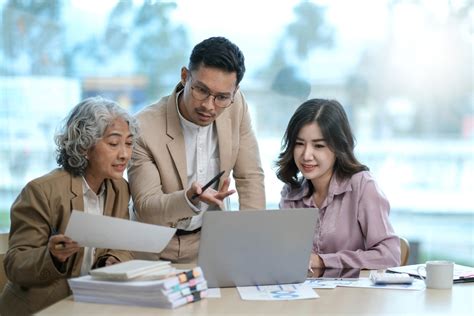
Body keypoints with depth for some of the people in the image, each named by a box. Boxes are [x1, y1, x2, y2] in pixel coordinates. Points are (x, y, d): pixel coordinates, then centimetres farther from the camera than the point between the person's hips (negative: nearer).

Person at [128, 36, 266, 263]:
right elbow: (145, 208, -17)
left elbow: (249, 177, 0)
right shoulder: (144, 128, -20)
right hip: (158, 250, -3)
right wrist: (191, 198, -36)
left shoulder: (236, 107, -9)